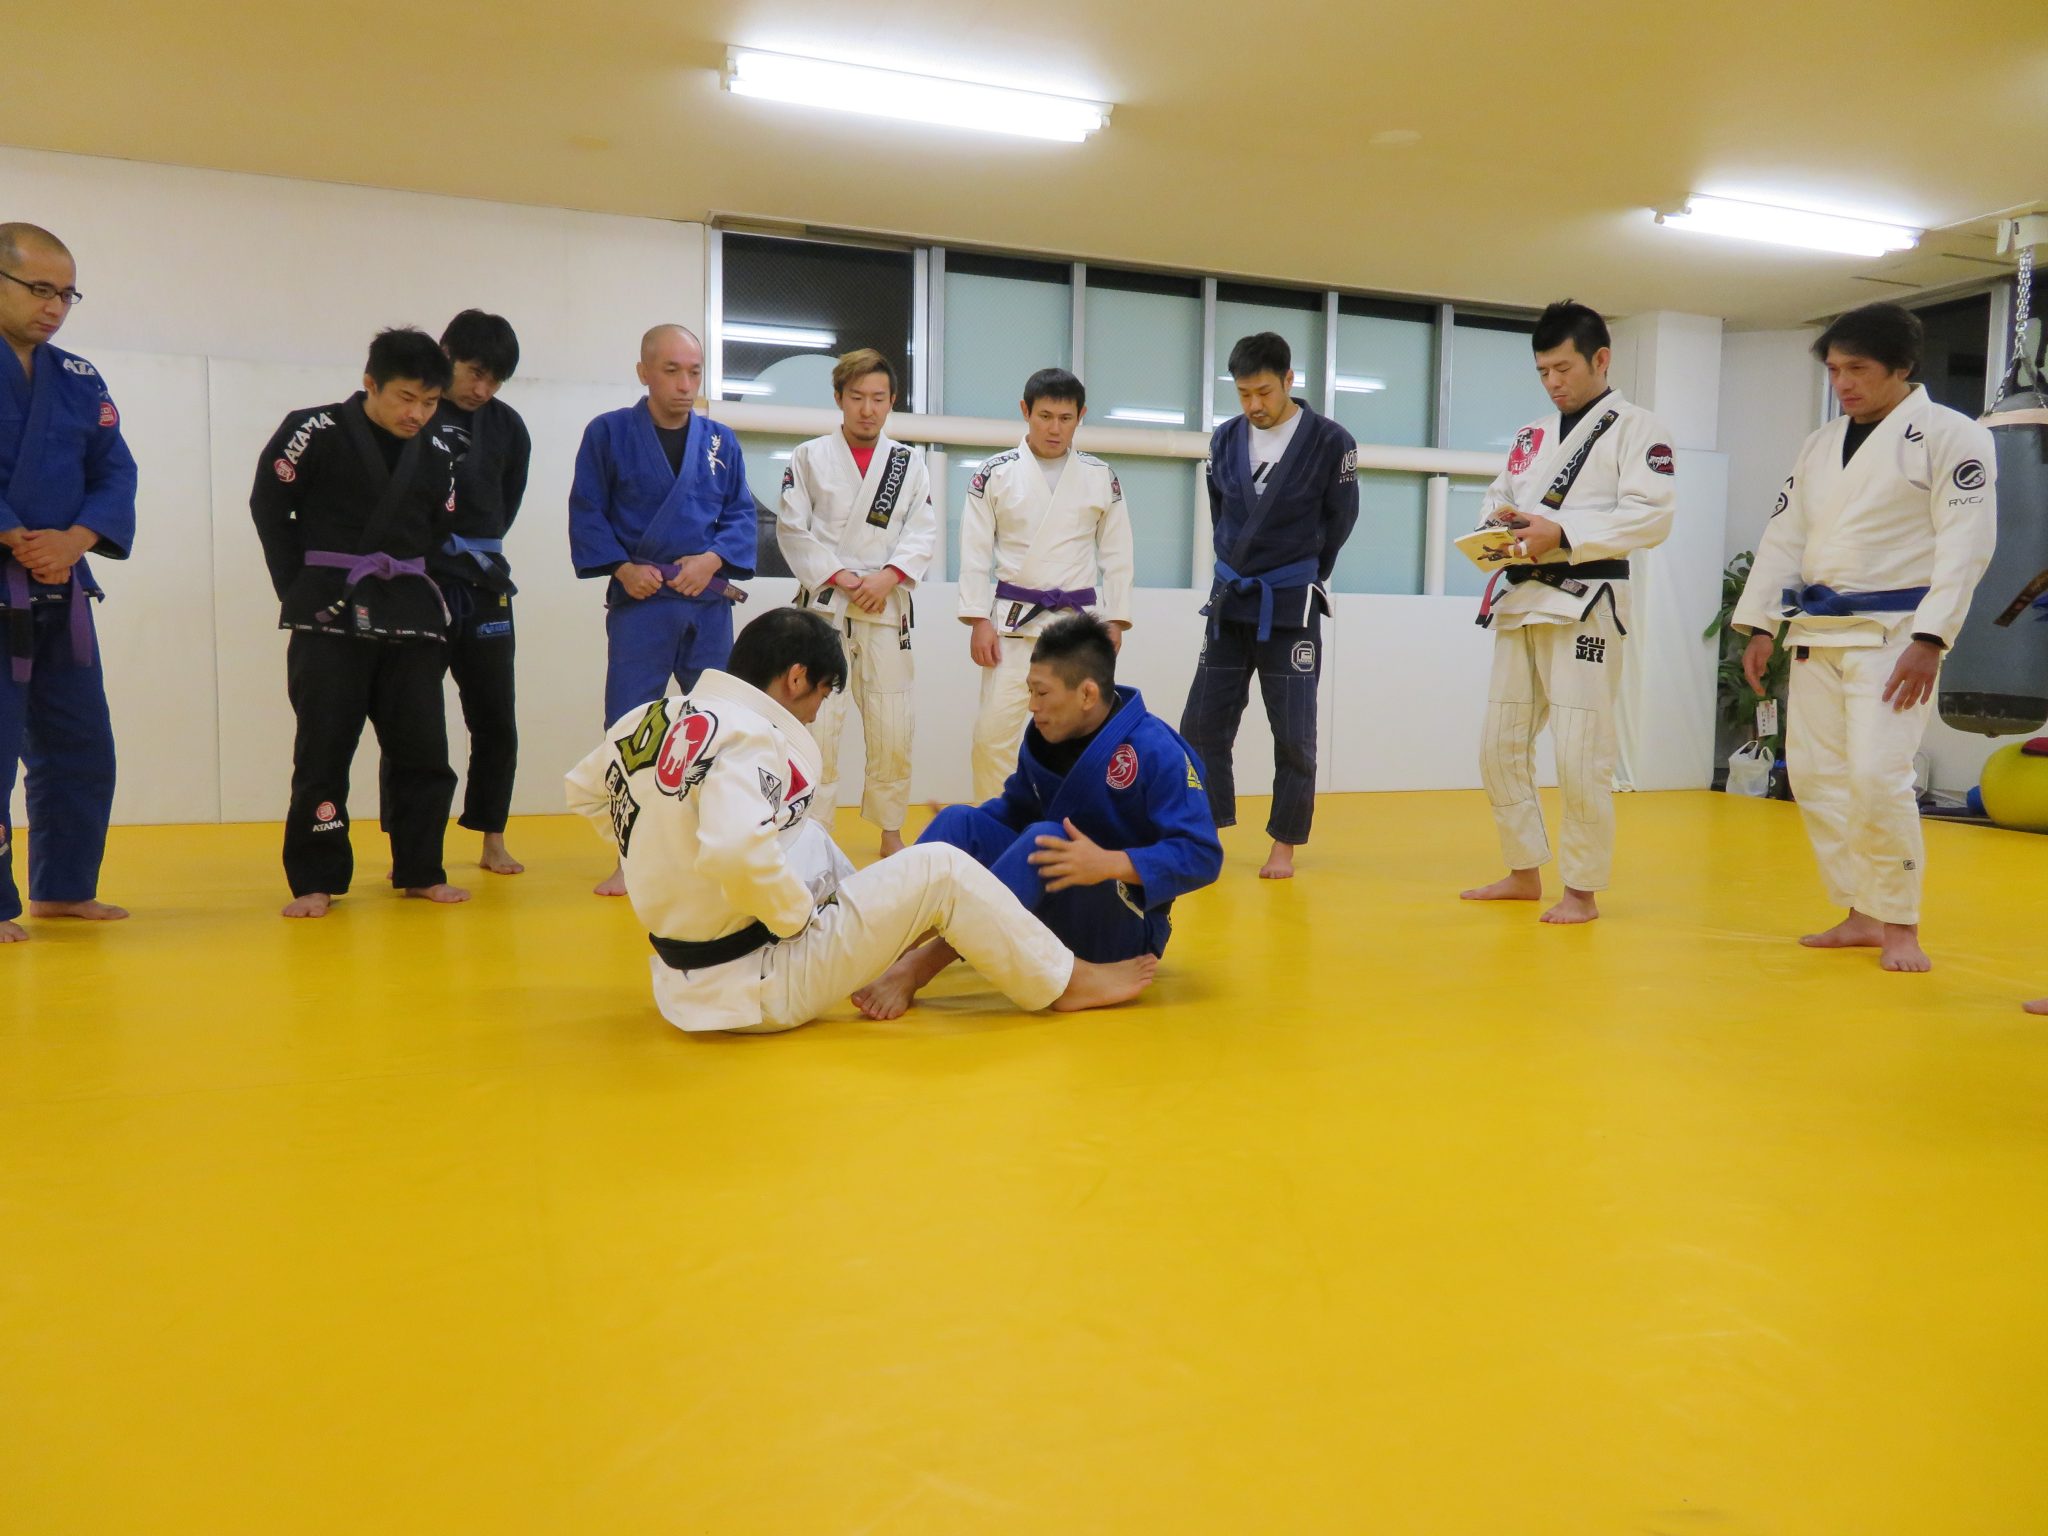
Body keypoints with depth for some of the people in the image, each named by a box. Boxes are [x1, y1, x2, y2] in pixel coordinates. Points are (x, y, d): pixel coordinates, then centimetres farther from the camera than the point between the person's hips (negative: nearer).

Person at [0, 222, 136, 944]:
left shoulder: (80, 381, 11)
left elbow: (115, 473, 6)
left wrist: (72, 540, -11)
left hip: (60, 588, 6)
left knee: (79, 748, 12)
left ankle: (63, 887, 26)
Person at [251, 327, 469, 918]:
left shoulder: (437, 452, 5)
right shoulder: (315, 431, -7)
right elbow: (269, 507, -1)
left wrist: (406, 584, 6)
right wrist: (301, 591, -2)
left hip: (408, 614, 4)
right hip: (330, 618, -4)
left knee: (421, 748, 4)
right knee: (323, 749, -2)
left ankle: (419, 872, 17)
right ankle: (315, 880, 8)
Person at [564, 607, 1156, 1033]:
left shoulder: (649, 718, 3)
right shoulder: (747, 737, -23)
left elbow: (585, 791, 19)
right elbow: (734, 850, -39)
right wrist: (798, 913, -21)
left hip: (685, 970, 9)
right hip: (757, 986, -9)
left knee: (811, 840, 27)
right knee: (941, 870, -5)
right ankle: (1065, 981, 11)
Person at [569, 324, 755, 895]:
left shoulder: (722, 441, 9)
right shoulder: (608, 433, 0)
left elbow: (741, 513, 8)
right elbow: (586, 513, 0)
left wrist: (713, 558, -10)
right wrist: (621, 567, -13)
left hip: (708, 602, 3)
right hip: (638, 600, -3)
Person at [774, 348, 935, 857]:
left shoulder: (909, 462, 8)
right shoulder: (809, 457, 2)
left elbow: (923, 533, 3)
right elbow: (793, 529, -2)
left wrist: (887, 577, -13)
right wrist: (839, 577, -12)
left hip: (887, 608, 2)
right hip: (824, 605, -2)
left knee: (892, 730, 5)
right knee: (816, 724, -6)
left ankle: (890, 832, 21)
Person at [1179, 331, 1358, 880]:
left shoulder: (1330, 441, -9)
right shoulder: (1225, 439, 2)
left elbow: (1339, 520, 2)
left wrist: (1299, 577, 9)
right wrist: (1240, 570, 15)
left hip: (1290, 606, -4)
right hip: (1230, 600, 4)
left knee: (1293, 735, 2)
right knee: (1203, 723, 4)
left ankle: (1285, 846, 13)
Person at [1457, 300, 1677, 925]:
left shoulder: (1636, 428, -1)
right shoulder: (1532, 436, 17)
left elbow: (1652, 516, -12)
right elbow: (1498, 496, 21)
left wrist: (1563, 531, -22)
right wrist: (1500, 519, -4)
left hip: (1585, 603, -7)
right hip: (1520, 600, 7)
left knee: (1580, 754, -6)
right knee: (1500, 746, 9)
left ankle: (1582, 889, 7)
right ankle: (1524, 871, 22)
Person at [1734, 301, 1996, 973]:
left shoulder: (1949, 435, -5)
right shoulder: (1821, 444, 14)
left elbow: (1965, 545, -12)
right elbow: (1784, 536, 15)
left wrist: (1929, 640, -19)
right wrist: (1761, 625, 8)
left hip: (1892, 634, -7)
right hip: (1818, 633, 7)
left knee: (1876, 777, -15)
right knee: (1816, 775, 7)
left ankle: (1901, 924, 3)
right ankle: (1861, 914, 19)